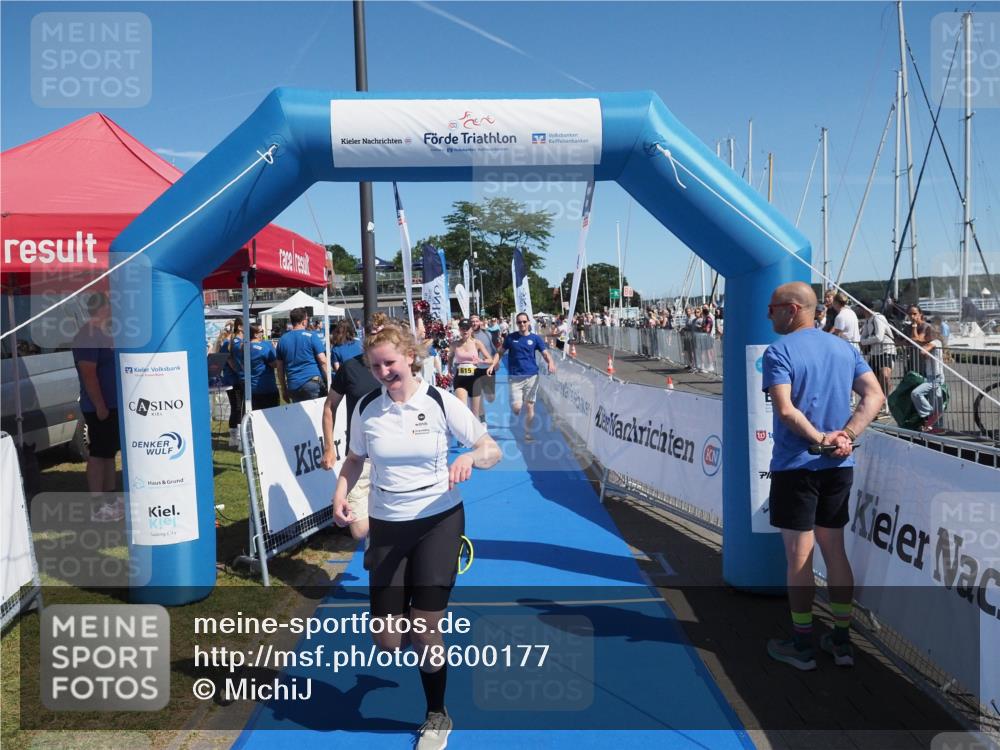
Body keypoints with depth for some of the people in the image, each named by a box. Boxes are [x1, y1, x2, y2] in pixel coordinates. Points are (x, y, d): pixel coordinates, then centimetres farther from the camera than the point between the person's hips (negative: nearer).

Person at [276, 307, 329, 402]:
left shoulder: (282, 340, 11)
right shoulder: (311, 336, -3)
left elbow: (280, 368, 14)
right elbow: (323, 361, -7)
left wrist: (284, 389, 20)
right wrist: (328, 381, 1)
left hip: (293, 386, 5)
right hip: (312, 381, -4)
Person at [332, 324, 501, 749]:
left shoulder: (440, 402, -11)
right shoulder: (366, 408, -3)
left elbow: (492, 451, -7)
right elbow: (355, 459, 13)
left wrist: (471, 457, -30)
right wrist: (340, 495, -6)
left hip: (438, 522, -3)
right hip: (386, 526, 3)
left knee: (424, 631, -3)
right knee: (387, 642, 1)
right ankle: (425, 640, 40)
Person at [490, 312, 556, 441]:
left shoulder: (535, 338, 4)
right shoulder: (511, 337, 5)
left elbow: (545, 353, -3)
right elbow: (500, 352, 8)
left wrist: (551, 363, -24)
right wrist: (493, 364, -8)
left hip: (531, 377, 1)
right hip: (515, 377, 0)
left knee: (529, 406, 3)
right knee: (516, 407, -9)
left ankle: (527, 433, 18)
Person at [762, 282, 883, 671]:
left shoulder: (778, 352, -10)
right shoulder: (844, 348, 9)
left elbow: (785, 409, -22)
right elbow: (875, 396, 0)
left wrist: (821, 439, -13)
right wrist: (845, 436, -8)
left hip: (795, 466, -6)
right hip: (839, 466, 6)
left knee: (799, 557, 4)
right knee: (835, 552, 15)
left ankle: (802, 646, 15)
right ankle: (842, 641, 24)